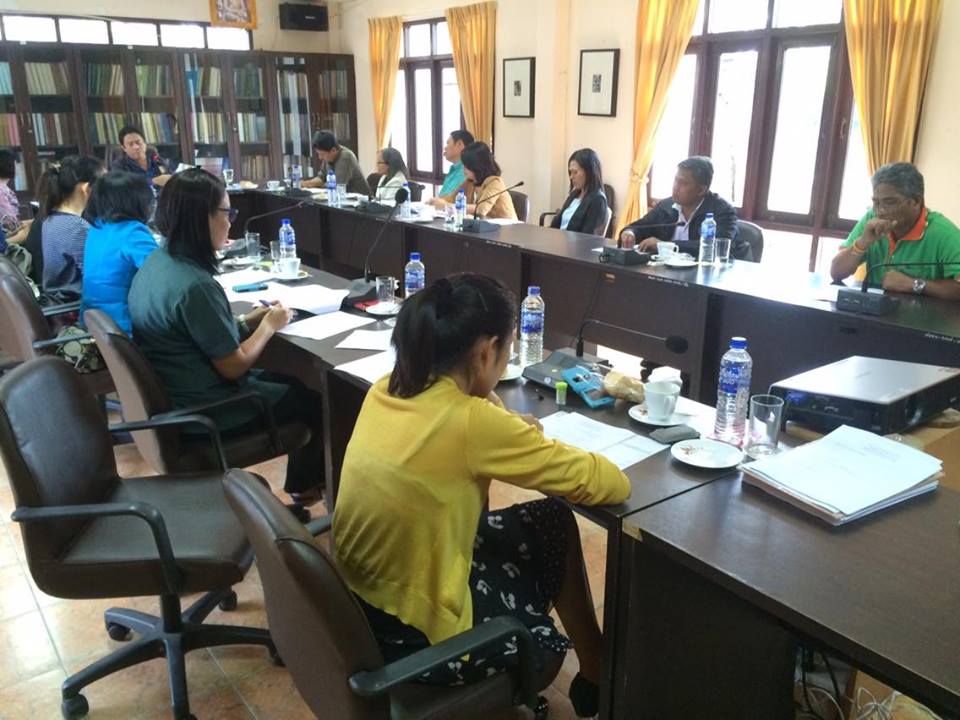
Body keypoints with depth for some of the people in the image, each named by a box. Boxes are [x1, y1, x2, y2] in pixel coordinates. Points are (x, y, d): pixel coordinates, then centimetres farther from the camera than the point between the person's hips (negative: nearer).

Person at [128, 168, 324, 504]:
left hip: (174, 395, 9)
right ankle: (306, 484, 33)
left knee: (292, 378, 21)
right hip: (205, 412, -9)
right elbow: (233, 366, -21)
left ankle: (301, 479, 33)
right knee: (314, 397, 10)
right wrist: (268, 325, -7)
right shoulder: (194, 285, -29)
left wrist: (252, 318, 3)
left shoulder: (158, 261, 0)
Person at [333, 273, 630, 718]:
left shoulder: (385, 390, -4)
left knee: (550, 523, 19)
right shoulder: (472, 422, -26)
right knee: (553, 532, 15)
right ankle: (596, 676, 37)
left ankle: (589, 665, 39)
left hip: (356, 604, 7)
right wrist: (546, 450, 2)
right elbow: (609, 484, -18)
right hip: (415, 639, -7)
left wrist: (513, 436, 2)